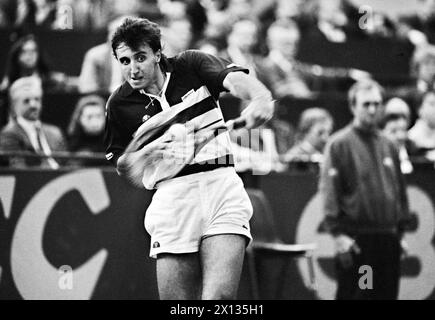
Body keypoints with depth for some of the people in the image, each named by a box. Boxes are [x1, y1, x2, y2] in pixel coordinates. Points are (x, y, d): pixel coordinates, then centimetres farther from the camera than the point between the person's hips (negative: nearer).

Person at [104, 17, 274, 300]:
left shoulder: (191, 65, 4)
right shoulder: (120, 104, 7)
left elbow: (236, 79, -15)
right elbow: (121, 166, 19)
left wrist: (260, 97, -38)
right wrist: (144, 153, -4)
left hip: (220, 184, -1)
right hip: (172, 193, 2)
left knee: (220, 295, -19)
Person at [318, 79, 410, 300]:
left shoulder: (388, 146, 16)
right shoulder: (339, 144, -3)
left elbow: (400, 190, 21)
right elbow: (329, 191, -9)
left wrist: (401, 229, 16)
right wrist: (338, 234, -16)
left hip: (388, 239, 6)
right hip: (355, 239, -6)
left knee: (387, 295, 6)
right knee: (352, 295, -4)